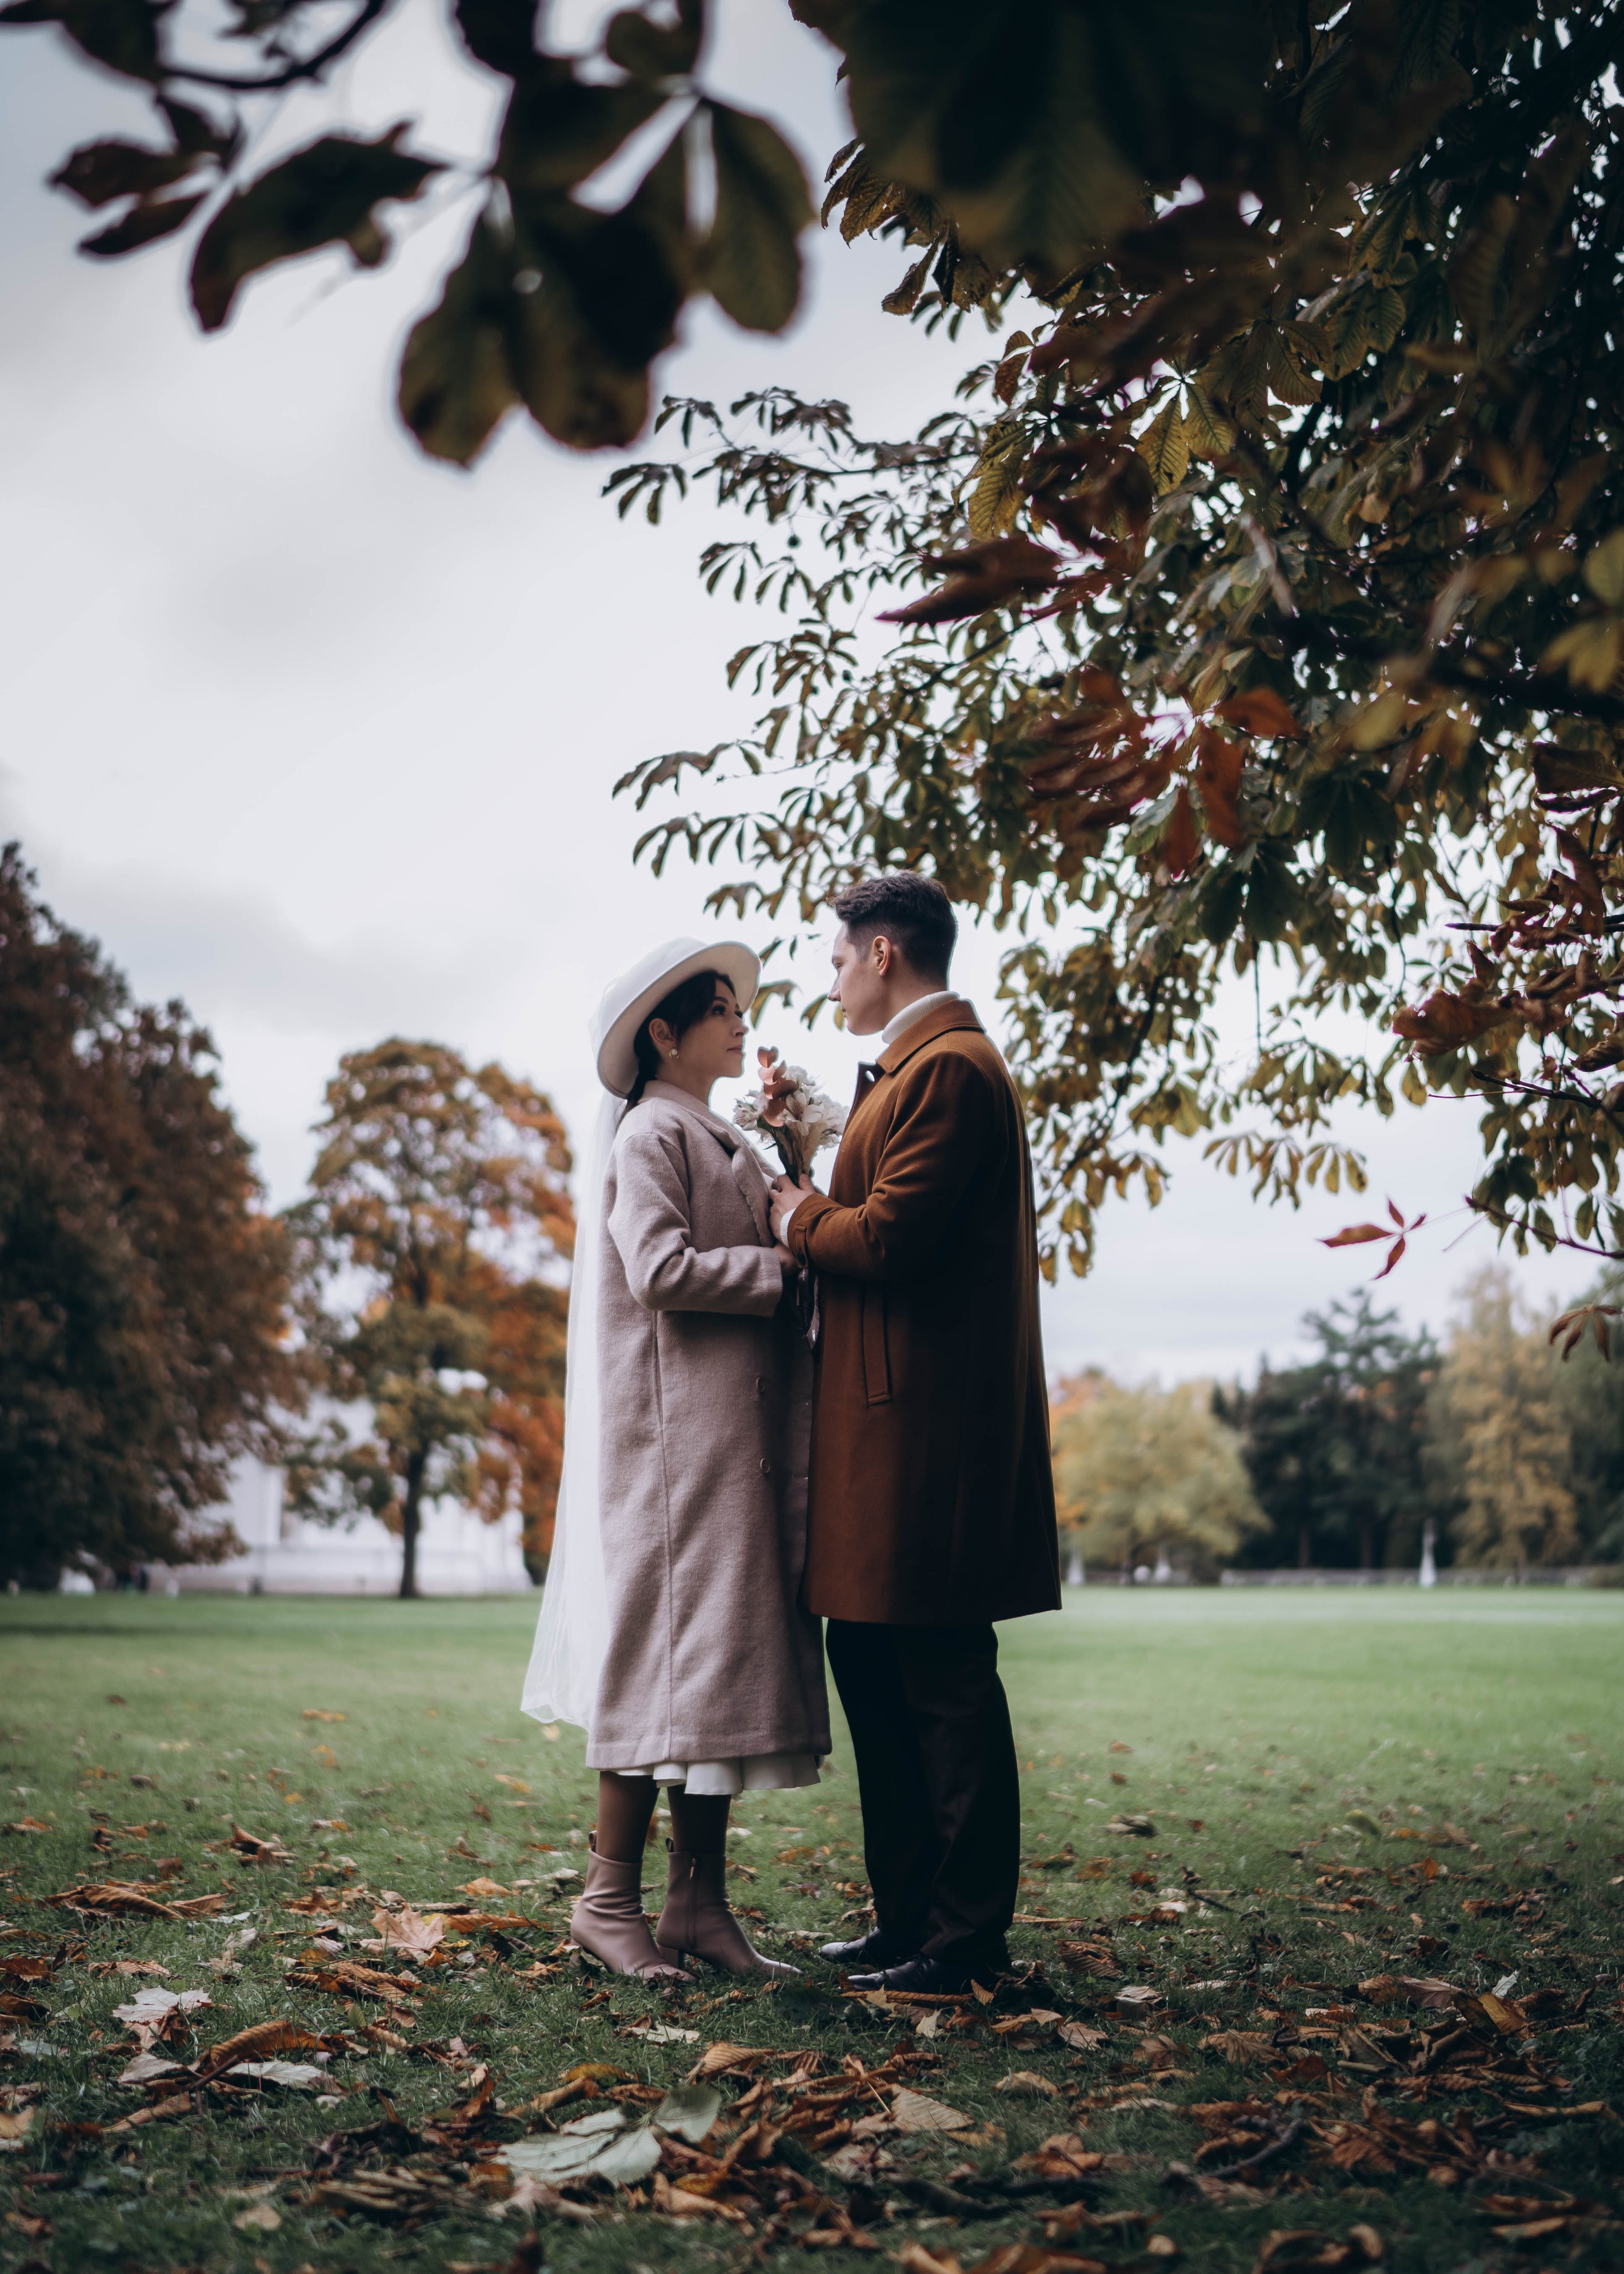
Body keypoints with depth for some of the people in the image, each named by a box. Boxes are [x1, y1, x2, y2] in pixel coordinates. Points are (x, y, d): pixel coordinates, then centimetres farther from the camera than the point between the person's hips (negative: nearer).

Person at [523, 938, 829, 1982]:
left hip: (742, 1441, 9)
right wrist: (783, 1265, -13)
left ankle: (700, 1900, 11)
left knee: (726, 1652, 7)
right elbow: (661, 1267, -17)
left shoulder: (731, 1144, 22)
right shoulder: (650, 1135, -5)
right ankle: (611, 1895, 2)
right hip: (675, 1433, -9)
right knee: (667, 1646, -8)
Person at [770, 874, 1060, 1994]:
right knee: (874, 1670, 15)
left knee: (945, 1687, -2)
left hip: (926, 1428, -11)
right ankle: (911, 1916, 25)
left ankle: (969, 1938, 8)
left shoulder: (949, 1068, -13)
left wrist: (800, 1218, -4)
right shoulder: (922, 1066, 21)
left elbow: (886, 1238, -20)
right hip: (890, 1424, 11)